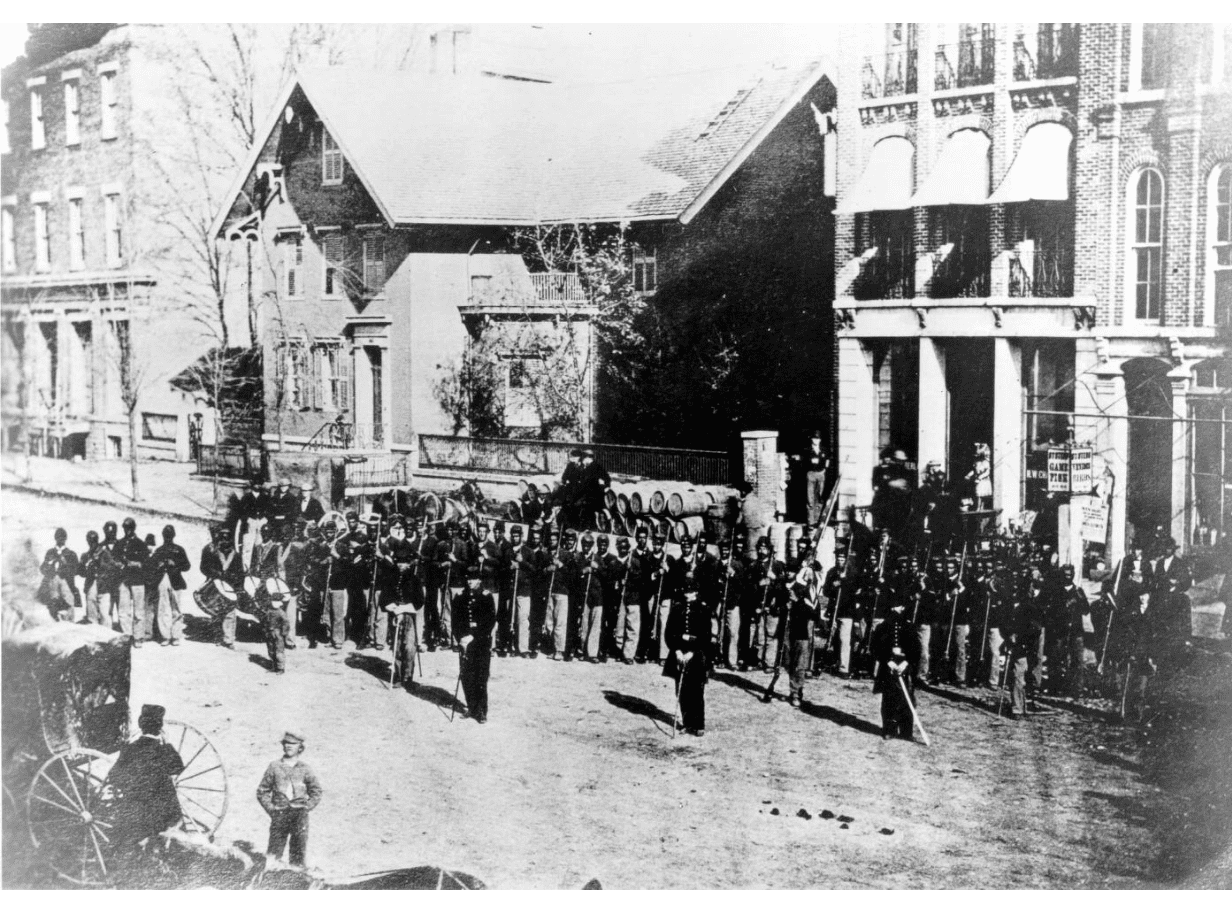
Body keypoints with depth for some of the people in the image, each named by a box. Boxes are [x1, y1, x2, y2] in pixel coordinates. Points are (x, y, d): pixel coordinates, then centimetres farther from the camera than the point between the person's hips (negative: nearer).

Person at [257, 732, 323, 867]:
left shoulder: (305, 769, 8)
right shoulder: (274, 767, 6)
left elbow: (316, 793, 14)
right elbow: (262, 791, 11)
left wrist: (306, 808, 2)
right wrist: (271, 809, 1)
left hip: (299, 815, 0)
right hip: (279, 814, 0)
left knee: (299, 850, -3)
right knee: (274, 851, -4)